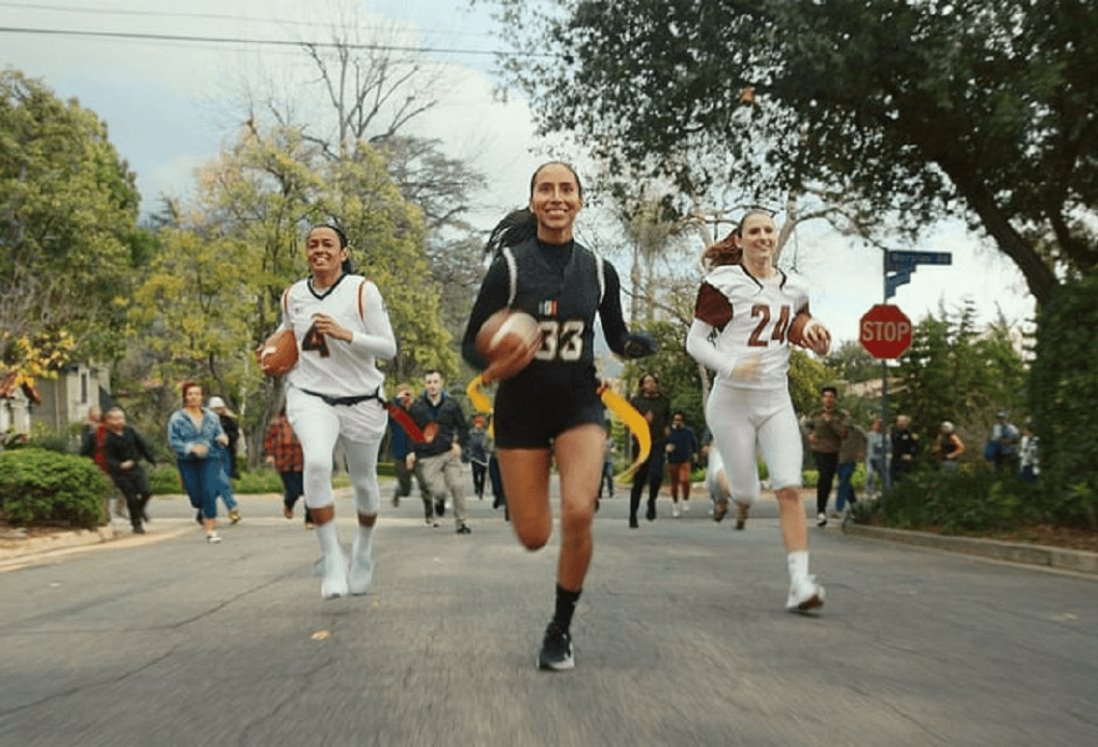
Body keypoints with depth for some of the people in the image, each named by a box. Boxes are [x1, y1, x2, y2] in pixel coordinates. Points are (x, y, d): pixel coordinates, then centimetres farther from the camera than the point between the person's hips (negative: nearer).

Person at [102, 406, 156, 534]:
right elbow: (108, 459, -16)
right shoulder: (108, 439, -11)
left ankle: (140, 509, 25)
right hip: (120, 472, -4)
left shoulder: (130, 431, 2)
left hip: (135, 468, 4)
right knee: (132, 498, -3)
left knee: (146, 491, -9)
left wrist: (152, 460, 13)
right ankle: (137, 524, 14)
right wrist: (120, 465, -33)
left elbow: (142, 445, 12)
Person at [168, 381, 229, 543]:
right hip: (187, 463, -1)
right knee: (195, 495, 4)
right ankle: (202, 510, 43)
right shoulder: (177, 418, -3)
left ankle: (210, 530, -12)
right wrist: (192, 448, -22)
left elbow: (220, 435, 12)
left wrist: (221, 438, -13)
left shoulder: (212, 416, 6)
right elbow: (173, 441, -8)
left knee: (209, 492, -16)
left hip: (209, 460, 1)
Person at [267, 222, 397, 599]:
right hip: (310, 395, 1)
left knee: (364, 481, 14)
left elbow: (388, 348, -10)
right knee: (316, 462, -28)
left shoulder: (362, 290, -8)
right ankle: (331, 558, -18)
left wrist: (345, 334, -23)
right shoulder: (292, 296, 4)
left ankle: (364, 548, 44)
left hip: (361, 400, -1)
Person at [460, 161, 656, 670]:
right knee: (534, 537, 2)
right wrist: (489, 365, -27)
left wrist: (637, 346, -9)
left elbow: (616, 336, 14)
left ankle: (561, 629, -1)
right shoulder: (509, 265, -8)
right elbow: (471, 344, -5)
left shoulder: (599, 270, -1)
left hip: (579, 404, 1)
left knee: (578, 513, -23)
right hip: (521, 409, -1)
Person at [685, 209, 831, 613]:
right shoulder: (723, 283, -6)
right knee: (746, 495, 1)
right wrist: (731, 366, -22)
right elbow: (695, 341, -6)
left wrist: (814, 333, 5)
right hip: (732, 401, -3)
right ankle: (720, 480, 39)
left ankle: (799, 582, -10)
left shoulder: (792, 289, 9)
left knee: (789, 489, -10)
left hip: (776, 401, 4)